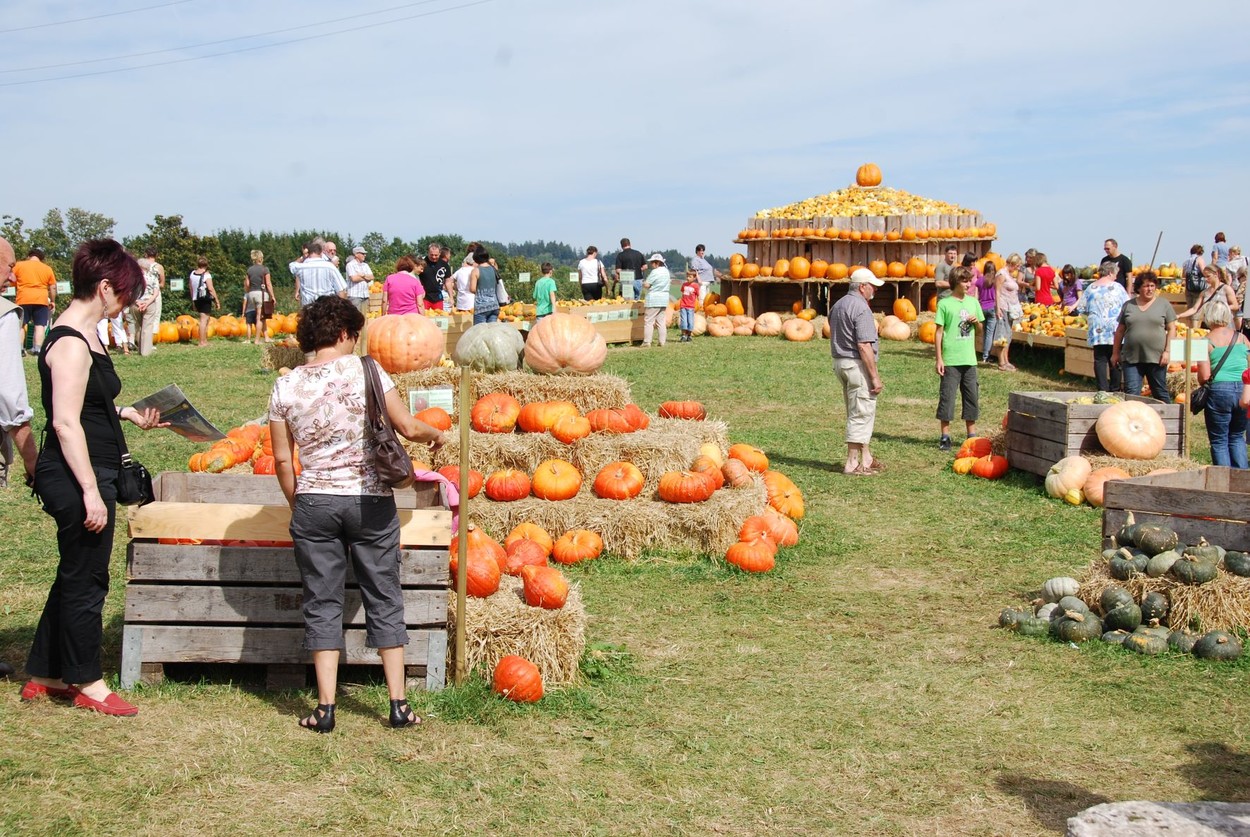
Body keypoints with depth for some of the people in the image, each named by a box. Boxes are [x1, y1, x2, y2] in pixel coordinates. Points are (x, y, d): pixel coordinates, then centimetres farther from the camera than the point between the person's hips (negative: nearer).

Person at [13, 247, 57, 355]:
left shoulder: (19, 265, 8)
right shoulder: (47, 269, 10)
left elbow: (12, 281, 7)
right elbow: (53, 287, 9)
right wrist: (53, 301, 17)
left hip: (23, 300, 0)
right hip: (41, 300, 0)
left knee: (20, 324, 5)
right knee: (40, 325, 1)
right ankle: (38, 348, -8)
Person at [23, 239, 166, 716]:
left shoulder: (82, 335, 12)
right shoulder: (70, 344, -19)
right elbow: (66, 422, -22)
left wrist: (130, 415, 18)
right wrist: (90, 491, -23)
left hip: (87, 475, 10)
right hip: (77, 478, -10)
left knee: (77, 575, 18)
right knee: (85, 579, 3)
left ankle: (44, 676, 30)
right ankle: (87, 683, 18)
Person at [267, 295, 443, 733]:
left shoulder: (286, 387, 1)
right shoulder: (365, 371, -6)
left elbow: (282, 459, 5)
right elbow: (408, 427, -7)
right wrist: (436, 434, 14)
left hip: (314, 503, 1)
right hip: (370, 501, -1)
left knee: (322, 604, 8)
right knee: (384, 600, 9)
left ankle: (325, 708, 7)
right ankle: (398, 703, 11)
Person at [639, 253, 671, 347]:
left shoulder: (655, 272, -15)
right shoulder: (666, 272, 11)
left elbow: (646, 285, -15)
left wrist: (644, 282, 6)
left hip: (653, 299, -8)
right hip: (664, 299, 8)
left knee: (648, 321, -3)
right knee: (661, 322, 11)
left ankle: (647, 343, -5)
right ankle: (662, 342, 9)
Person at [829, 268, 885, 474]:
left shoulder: (837, 305, 13)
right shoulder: (861, 308, -16)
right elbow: (864, 346, -21)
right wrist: (875, 376, -18)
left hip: (839, 362, 9)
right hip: (857, 364, -9)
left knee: (857, 413, 17)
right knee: (861, 414, -2)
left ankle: (866, 457, 24)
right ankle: (852, 463, 0)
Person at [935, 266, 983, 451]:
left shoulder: (973, 302, 8)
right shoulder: (945, 304, -5)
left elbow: (980, 328, 18)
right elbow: (939, 332, -5)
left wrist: (976, 321, -6)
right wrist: (939, 359, -9)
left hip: (969, 359, 5)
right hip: (950, 359, -5)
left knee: (972, 397, 10)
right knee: (947, 397, -2)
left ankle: (972, 435, 20)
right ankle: (945, 437, 6)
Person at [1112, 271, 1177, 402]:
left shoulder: (1164, 305, 6)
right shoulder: (1128, 305, 11)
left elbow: (1172, 329, 3)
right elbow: (1120, 331, 15)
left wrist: (1167, 351, -7)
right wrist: (1115, 352, 13)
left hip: (1156, 357, -1)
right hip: (1131, 358, 1)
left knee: (1160, 393, 7)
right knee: (1131, 394, -4)